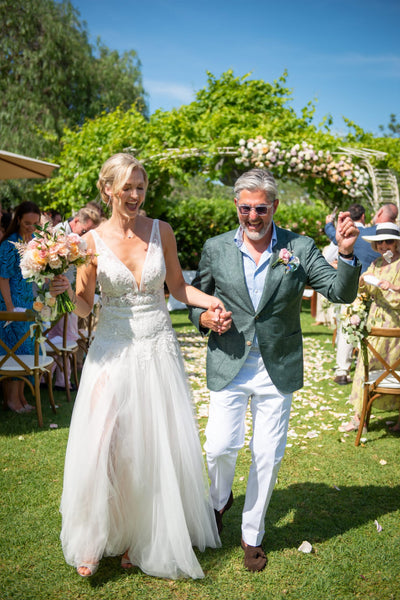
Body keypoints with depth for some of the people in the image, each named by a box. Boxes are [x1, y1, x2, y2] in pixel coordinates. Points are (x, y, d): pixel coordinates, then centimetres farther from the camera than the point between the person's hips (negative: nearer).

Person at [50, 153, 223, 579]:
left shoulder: (161, 231, 2)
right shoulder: (91, 241, -3)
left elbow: (177, 286, 9)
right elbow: (84, 308, 1)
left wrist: (211, 301, -8)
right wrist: (67, 289, -19)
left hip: (157, 350, 2)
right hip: (113, 352, -1)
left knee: (157, 446, 7)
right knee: (104, 447, -4)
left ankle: (143, 540, 28)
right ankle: (94, 539, 20)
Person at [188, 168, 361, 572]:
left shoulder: (300, 248, -3)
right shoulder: (215, 249, 0)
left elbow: (341, 293, -7)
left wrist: (346, 254, -24)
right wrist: (205, 317, -11)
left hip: (277, 369, 0)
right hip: (228, 366, 0)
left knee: (268, 456, 8)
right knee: (219, 447, -1)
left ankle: (252, 536, 32)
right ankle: (221, 499, 37)